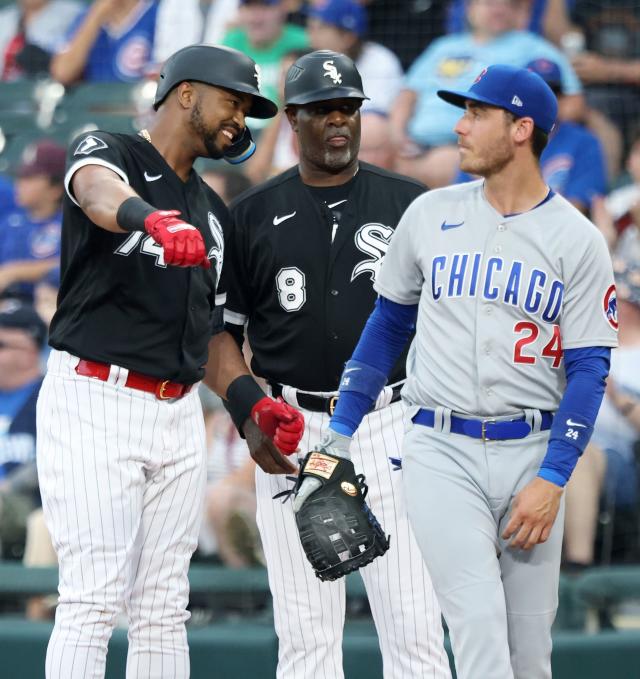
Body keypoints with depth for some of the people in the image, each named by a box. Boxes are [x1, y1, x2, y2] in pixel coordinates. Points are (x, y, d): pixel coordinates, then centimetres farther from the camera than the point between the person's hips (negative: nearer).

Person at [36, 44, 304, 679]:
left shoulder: (213, 213, 21)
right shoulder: (108, 151, -1)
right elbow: (96, 188, -28)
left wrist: (251, 405, 6)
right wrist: (151, 219, -51)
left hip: (178, 412, 7)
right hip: (94, 402, -7)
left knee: (163, 608, 6)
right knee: (93, 602, -13)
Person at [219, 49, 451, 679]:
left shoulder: (406, 203, 6)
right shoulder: (253, 214, 7)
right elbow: (220, 329, 10)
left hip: (390, 427, 0)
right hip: (292, 431, 1)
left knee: (414, 627, -5)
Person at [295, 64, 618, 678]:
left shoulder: (576, 240, 0)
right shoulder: (431, 214, 7)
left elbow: (589, 369, -3)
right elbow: (388, 322, 17)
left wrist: (552, 479, -12)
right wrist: (340, 432, 12)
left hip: (530, 451, 0)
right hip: (441, 450, 0)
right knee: (478, 622, -16)